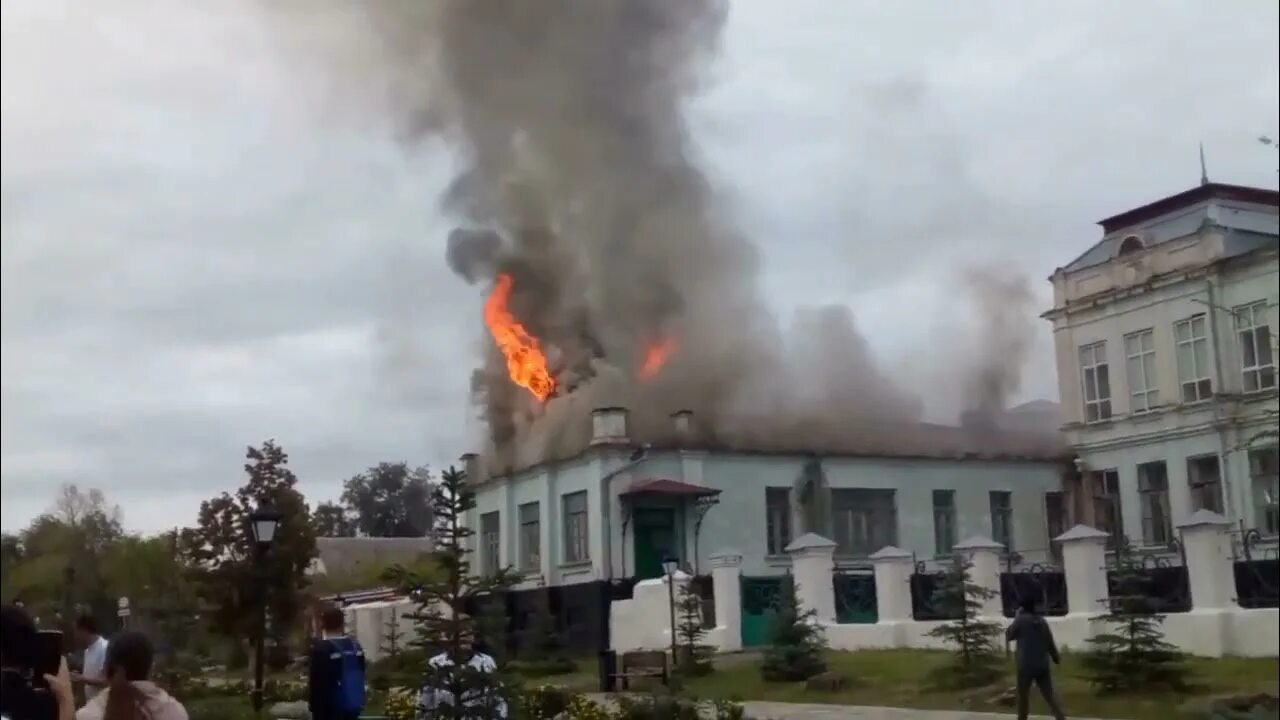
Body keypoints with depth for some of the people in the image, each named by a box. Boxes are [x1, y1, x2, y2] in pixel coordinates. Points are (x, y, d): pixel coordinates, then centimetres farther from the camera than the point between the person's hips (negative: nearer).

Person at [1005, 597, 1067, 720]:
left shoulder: (1020, 620, -6)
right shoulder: (1042, 621, 8)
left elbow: (1008, 637, 2)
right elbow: (1050, 642, 11)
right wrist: (1056, 658, 24)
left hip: (1026, 665, -4)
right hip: (1043, 665, 4)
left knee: (1023, 696, 10)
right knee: (1050, 695, 5)